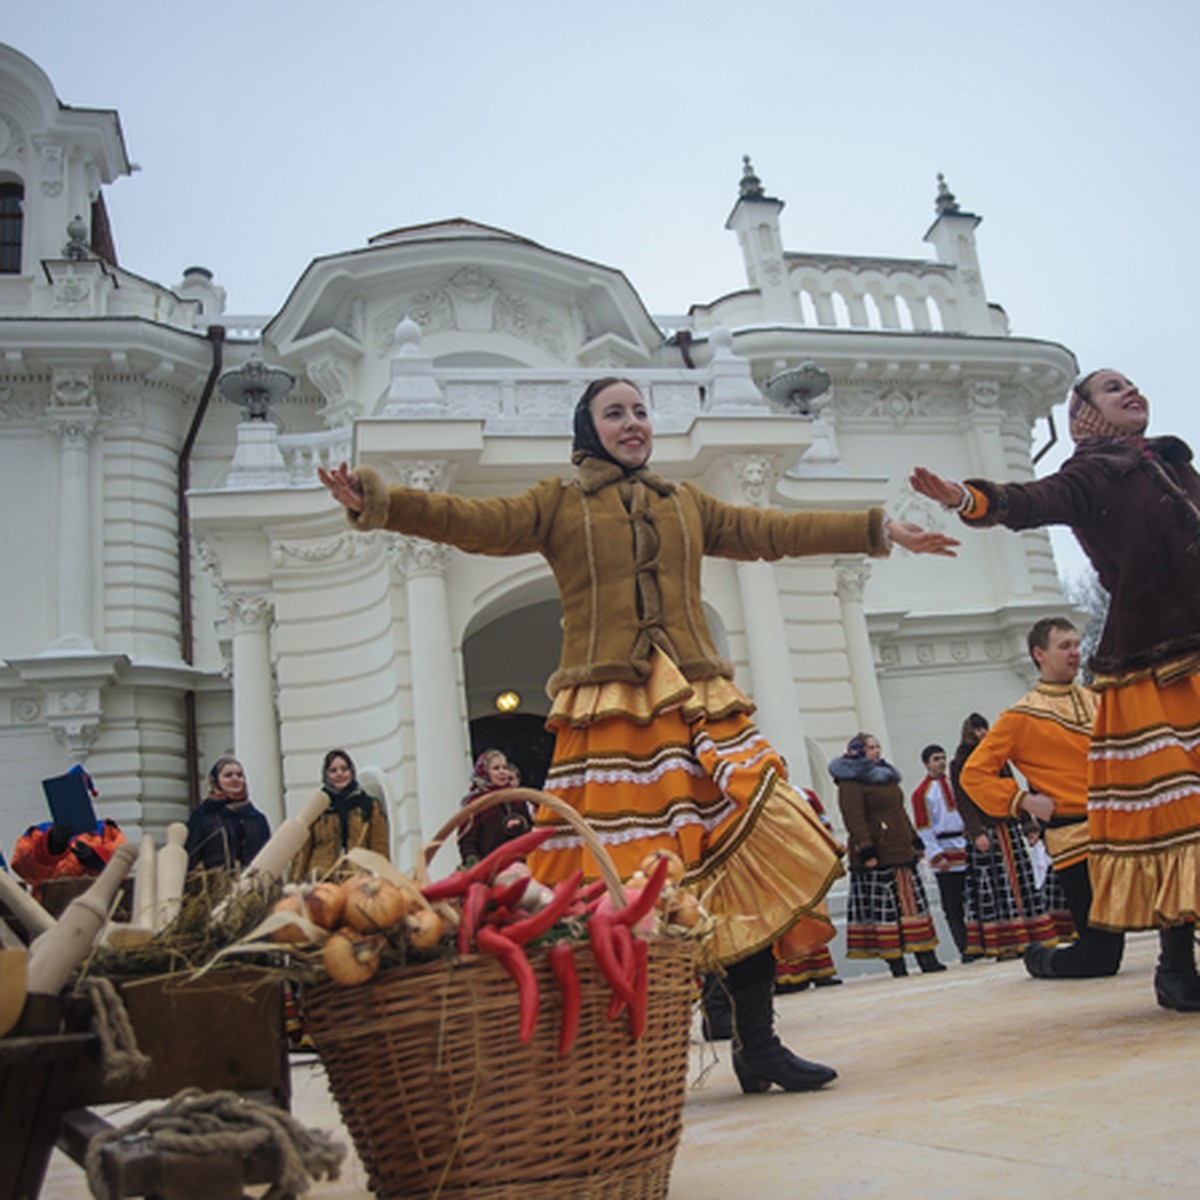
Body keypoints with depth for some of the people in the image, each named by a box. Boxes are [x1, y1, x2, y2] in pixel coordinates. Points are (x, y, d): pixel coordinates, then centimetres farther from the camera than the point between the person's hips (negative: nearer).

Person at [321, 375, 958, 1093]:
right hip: (608, 717, -3)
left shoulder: (688, 504, 21)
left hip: (698, 709, 3)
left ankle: (759, 1046, 7)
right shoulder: (560, 504, 10)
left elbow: (774, 530, 21)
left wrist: (879, 530, 19)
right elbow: (477, 522, -3)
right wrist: (382, 502, -17)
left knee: (747, 865, -5)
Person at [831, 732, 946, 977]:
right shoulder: (850, 783, -9)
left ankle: (926, 957, 12)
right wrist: (866, 850, -23)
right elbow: (854, 820, -16)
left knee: (913, 902, 8)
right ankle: (895, 962, -2)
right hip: (877, 857, -9)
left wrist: (915, 840, 21)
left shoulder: (887, 777, 19)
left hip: (901, 852, 9)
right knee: (885, 908, -6)